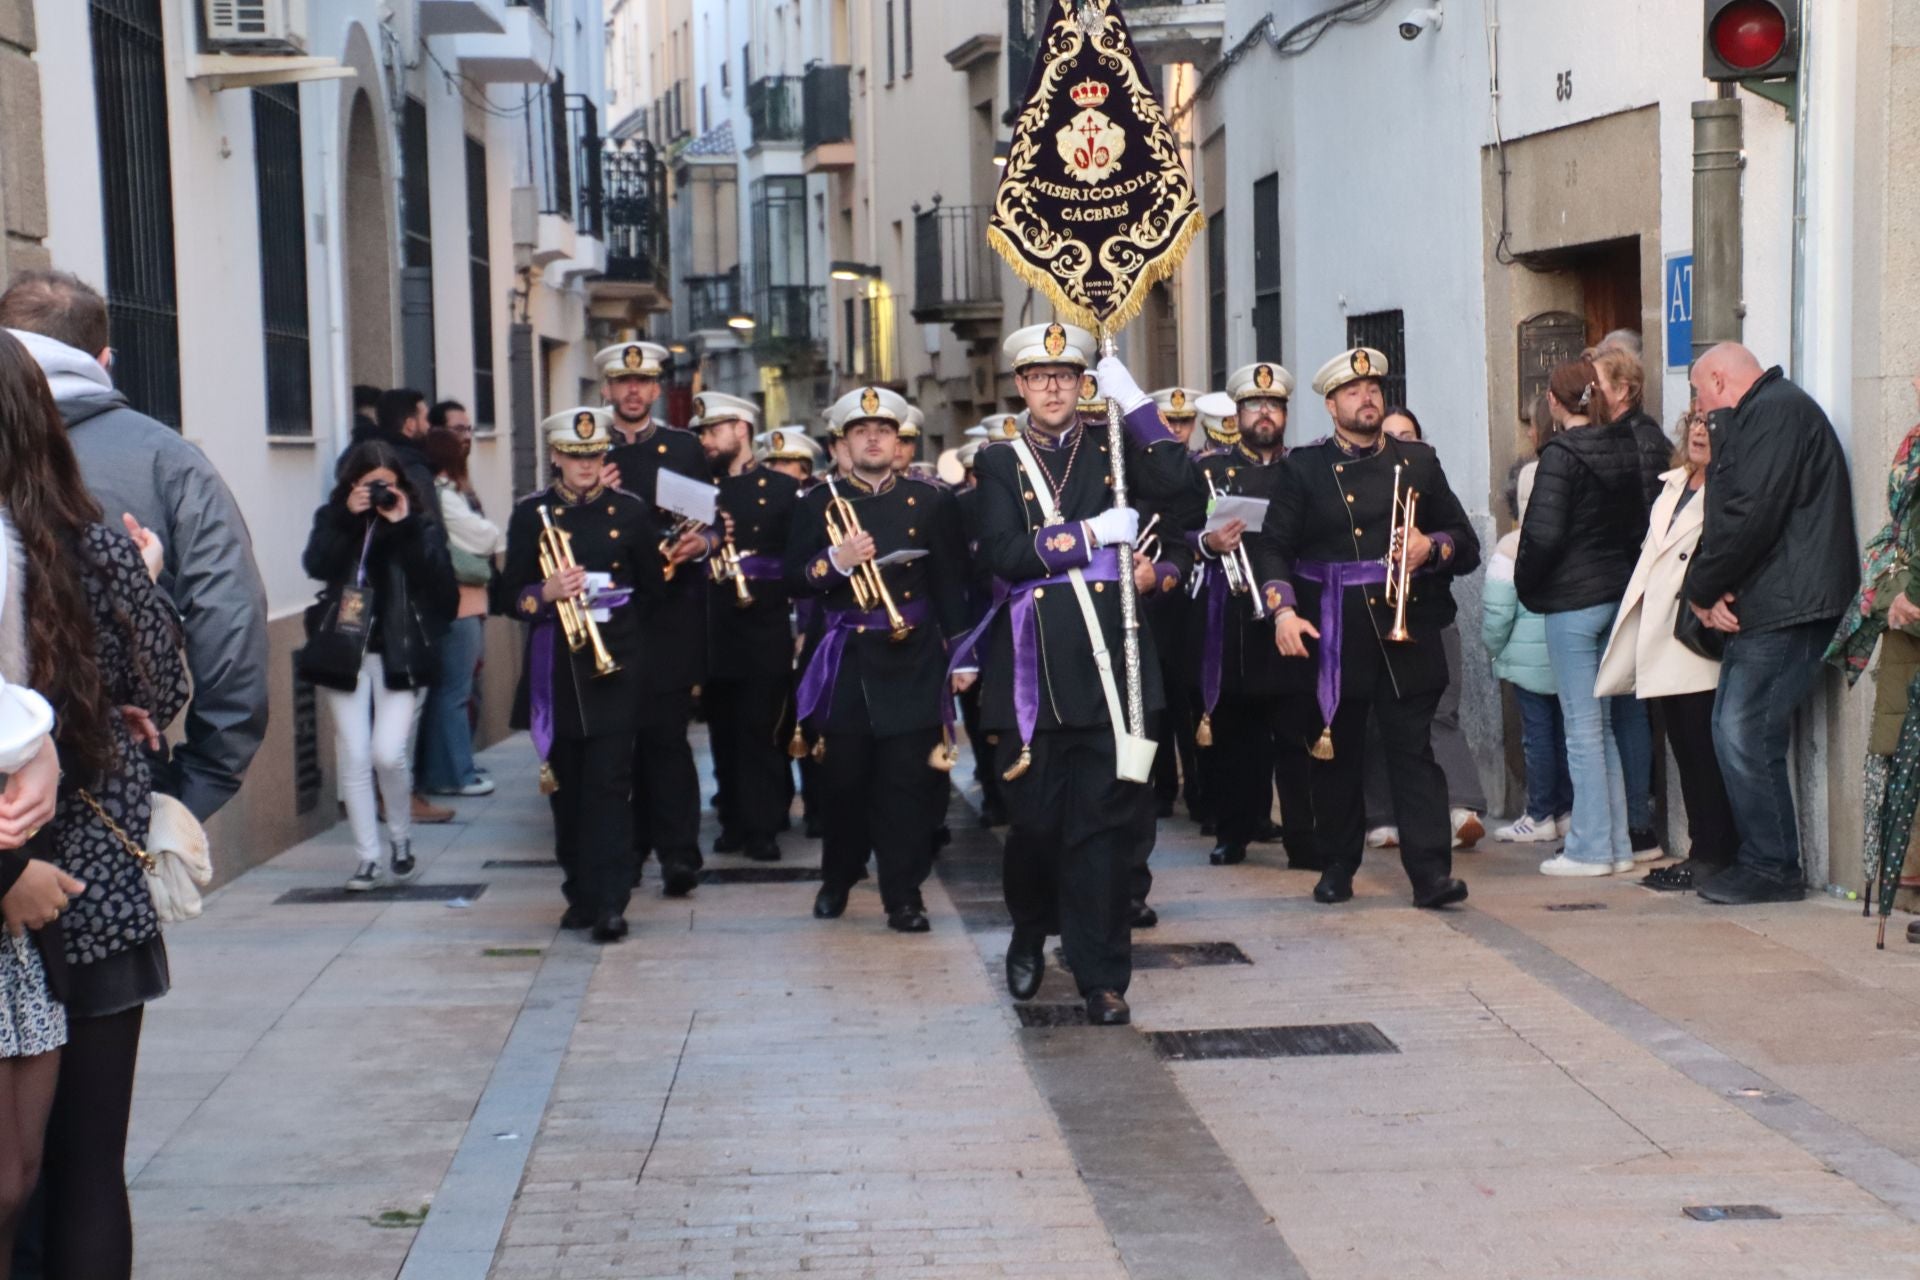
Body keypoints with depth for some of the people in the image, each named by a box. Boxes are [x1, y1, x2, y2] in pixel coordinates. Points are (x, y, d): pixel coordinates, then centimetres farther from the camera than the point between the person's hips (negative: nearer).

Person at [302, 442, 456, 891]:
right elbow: (316, 565, -12)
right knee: (353, 756, 1)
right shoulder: (333, 519, 6)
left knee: (389, 754, -10)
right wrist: (348, 517, -17)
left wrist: (406, 526, -16)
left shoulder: (420, 525, 2)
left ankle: (401, 840, 14)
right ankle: (366, 856, 9)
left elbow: (438, 581, -13)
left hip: (398, 654, -2)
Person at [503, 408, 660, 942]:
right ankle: (580, 892, 18)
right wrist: (546, 593, -15)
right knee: (566, 787, 6)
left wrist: (613, 612, 6)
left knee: (609, 782, -9)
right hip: (555, 667, 1)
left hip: (614, 662, -1)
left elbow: (651, 588, 14)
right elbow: (511, 592, 2)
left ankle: (610, 902, -11)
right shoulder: (530, 513, 5)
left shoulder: (630, 511, 6)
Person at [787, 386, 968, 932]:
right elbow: (794, 580, 1)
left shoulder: (930, 502, 6)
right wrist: (835, 560, -18)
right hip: (845, 661, 1)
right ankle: (837, 877, 28)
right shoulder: (818, 504, 7)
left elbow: (951, 584, 5)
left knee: (906, 781, -3)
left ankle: (904, 895, 4)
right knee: (843, 779, 8)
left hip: (911, 660, -1)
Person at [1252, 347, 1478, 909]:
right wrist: (1283, 611, -15)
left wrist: (1431, 546, -11)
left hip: (1408, 629, 0)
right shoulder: (1305, 467, 6)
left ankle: (1431, 871, -7)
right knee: (1336, 752, 7)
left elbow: (1467, 544, 11)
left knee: (1414, 750, -5)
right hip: (1334, 635, 0)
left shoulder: (1419, 462, 11)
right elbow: (1273, 547, 0)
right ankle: (1337, 866, 20)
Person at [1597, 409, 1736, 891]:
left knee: (1705, 752, -5)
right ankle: (1701, 851, 16)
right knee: (1685, 751, 11)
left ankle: (1713, 856, 1)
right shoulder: (1674, 485, 19)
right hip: (1663, 648, 9)